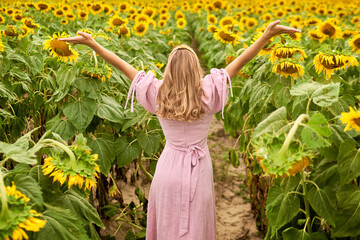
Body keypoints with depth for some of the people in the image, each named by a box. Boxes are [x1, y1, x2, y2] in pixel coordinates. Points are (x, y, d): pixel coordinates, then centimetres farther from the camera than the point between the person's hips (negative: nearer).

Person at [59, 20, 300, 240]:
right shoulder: (208, 95, -14)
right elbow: (240, 62, -16)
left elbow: (124, 66, -5)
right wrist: (268, 34, -16)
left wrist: (92, 43, 1)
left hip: (167, 171, 2)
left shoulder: (158, 95, -10)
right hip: (197, 174, -2)